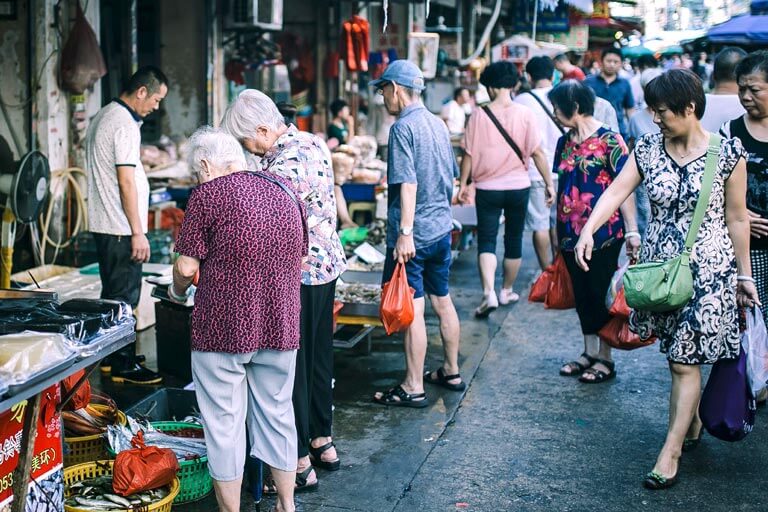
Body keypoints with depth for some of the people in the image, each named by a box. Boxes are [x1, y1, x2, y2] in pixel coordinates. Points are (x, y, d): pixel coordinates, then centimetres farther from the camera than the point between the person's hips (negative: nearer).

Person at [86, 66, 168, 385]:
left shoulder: (104, 117, 15)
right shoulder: (125, 124, -17)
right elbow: (126, 182, -20)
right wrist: (138, 233, -18)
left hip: (103, 225, 10)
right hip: (121, 229, -10)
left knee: (112, 293, 17)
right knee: (125, 298, -4)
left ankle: (110, 357, 27)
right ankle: (124, 366, 3)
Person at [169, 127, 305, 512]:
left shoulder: (209, 194, -7)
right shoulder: (284, 191, 9)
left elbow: (187, 266, -10)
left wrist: (178, 292, 10)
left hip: (222, 328, -5)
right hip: (280, 328, 5)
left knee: (224, 422, 6)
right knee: (278, 415, 17)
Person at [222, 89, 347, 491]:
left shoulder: (278, 169, -24)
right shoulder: (314, 144, 4)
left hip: (297, 274, -10)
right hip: (329, 262, 10)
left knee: (291, 366, 1)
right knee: (319, 356, 19)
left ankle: (301, 463, 9)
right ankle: (323, 442, 32)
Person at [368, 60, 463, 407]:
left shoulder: (404, 127, -14)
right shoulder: (437, 124, 11)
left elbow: (408, 184, -21)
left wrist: (405, 233, -24)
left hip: (415, 235, -9)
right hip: (442, 229, 9)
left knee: (413, 310, -3)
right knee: (442, 301, 17)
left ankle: (413, 389, 3)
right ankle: (451, 372, 29)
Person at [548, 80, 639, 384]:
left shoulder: (608, 140, -11)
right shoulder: (565, 143, 9)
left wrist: (631, 231, -15)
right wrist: (558, 228, 18)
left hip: (603, 233, -6)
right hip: (571, 233, 7)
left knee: (601, 294, 2)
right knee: (581, 294, 13)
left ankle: (605, 360, 15)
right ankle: (589, 353, 26)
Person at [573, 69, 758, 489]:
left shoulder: (727, 152, -8)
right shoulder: (648, 148, 1)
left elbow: (736, 218, -2)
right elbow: (616, 191, -8)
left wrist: (744, 274, 2)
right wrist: (588, 230, -24)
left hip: (708, 272, -4)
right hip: (660, 266, 4)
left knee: (686, 361, -3)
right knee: (677, 355, 14)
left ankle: (670, 452, 4)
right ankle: (692, 424, 36)